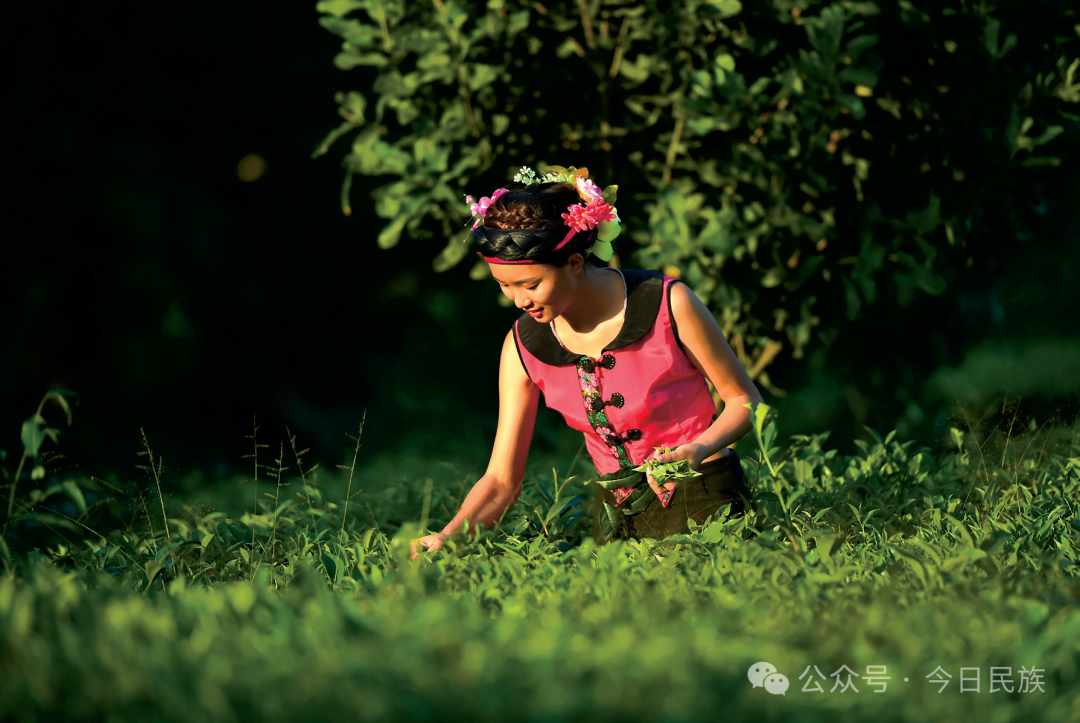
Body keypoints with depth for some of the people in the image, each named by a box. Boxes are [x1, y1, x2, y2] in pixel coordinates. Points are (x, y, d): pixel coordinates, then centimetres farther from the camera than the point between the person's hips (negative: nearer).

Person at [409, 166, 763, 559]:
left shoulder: (668, 304, -14)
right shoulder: (524, 346, -4)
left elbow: (744, 399, -2)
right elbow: (501, 481, -2)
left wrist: (698, 450, -23)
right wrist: (448, 537, -21)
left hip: (706, 501, -4)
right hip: (618, 517, 4)